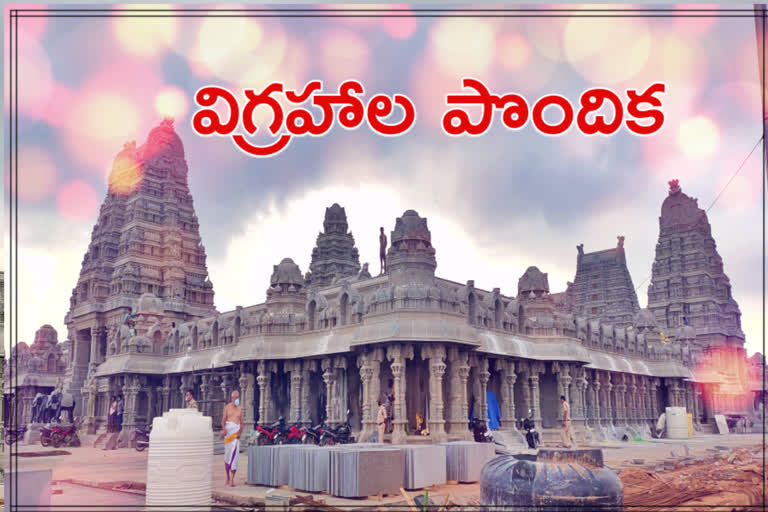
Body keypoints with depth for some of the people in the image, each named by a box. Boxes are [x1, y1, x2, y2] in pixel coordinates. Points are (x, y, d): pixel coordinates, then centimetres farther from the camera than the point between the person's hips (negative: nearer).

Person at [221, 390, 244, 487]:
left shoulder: (240, 408, 12)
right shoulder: (227, 407, 6)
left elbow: (241, 423, 11)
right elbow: (223, 420, 0)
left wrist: (240, 432, -6)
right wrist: (224, 429, -18)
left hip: (236, 431, 1)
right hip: (228, 429, -1)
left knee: (235, 453, -9)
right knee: (227, 453, 5)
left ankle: (232, 479, -11)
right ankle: (227, 477, 21)